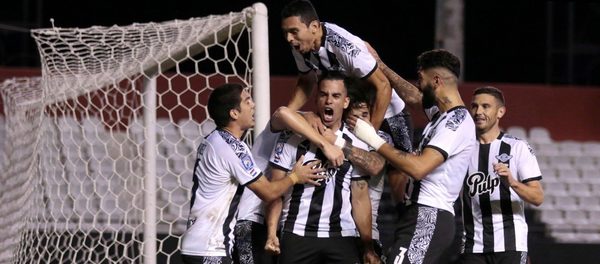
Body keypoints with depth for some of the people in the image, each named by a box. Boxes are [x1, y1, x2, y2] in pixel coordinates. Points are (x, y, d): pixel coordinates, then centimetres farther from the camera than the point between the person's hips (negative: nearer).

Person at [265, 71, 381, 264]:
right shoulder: (293, 137, 1)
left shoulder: (357, 146, 8)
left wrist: (368, 247, 5)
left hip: (342, 237, 2)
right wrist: (271, 232, -11)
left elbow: (360, 199, 10)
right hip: (297, 234, -2)